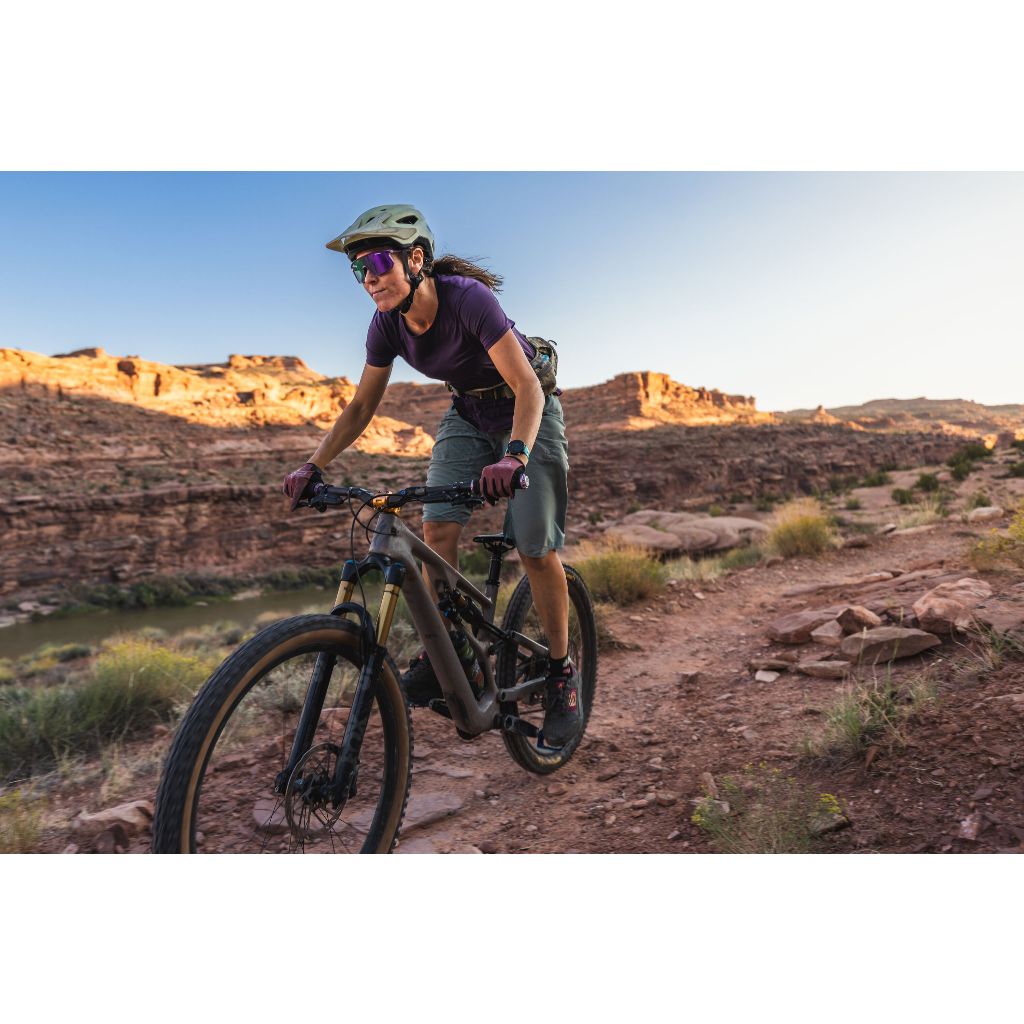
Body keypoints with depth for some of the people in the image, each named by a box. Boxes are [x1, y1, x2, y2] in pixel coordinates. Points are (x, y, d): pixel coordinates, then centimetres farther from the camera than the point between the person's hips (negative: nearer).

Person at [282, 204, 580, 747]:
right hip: (468, 414, 6)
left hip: (527, 411, -5)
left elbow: (527, 387, -35)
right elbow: (361, 406, -4)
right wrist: (314, 465, -15)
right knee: (437, 525, -13)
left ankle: (561, 673, 7)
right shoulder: (387, 323, -12)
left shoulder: (468, 297, -30)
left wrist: (515, 455, -52)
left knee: (537, 549, -10)